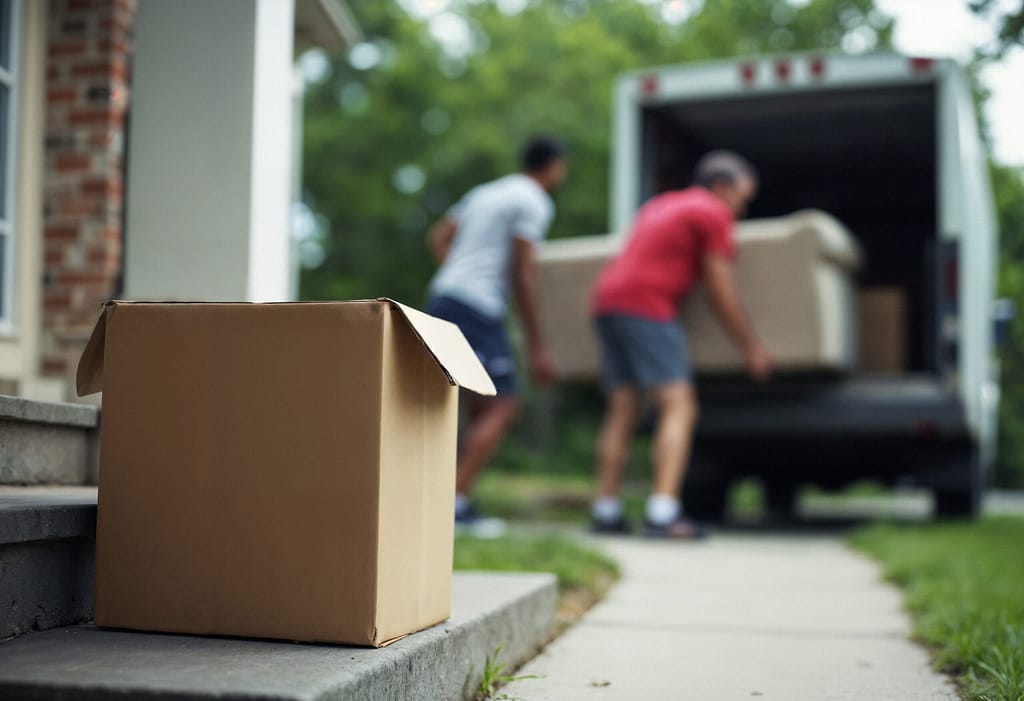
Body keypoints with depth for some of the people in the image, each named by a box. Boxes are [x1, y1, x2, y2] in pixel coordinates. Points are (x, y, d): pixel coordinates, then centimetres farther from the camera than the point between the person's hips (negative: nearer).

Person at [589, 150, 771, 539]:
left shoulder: (660, 205, 27)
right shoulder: (713, 212, 1)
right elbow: (721, 292, -2)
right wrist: (752, 347, 4)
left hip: (607, 300, 9)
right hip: (647, 306, -9)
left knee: (621, 411, 10)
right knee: (678, 407, -9)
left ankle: (605, 510, 7)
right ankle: (663, 513, -18)